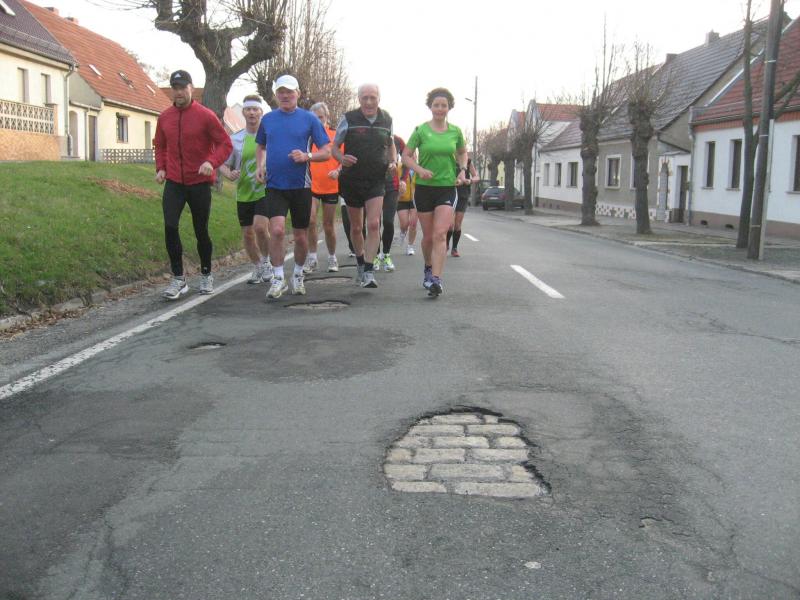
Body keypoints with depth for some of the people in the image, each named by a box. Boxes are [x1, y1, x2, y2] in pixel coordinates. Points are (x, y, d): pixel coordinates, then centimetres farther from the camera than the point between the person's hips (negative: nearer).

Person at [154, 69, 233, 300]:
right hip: (173, 183, 3)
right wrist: (160, 168, 3)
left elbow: (225, 143, -8)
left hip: (200, 182, -3)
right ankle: (178, 279, -3)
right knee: (170, 227, -12)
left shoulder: (205, 115, -8)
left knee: (201, 231, 7)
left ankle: (206, 275, 28)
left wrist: (212, 162, -24)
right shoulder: (164, 117, 5)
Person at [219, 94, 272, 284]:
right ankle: (257, 268, 29)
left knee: (260, 226, -21)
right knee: (247, 233, 9)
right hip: (244, 193, 3)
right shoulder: (235, 139, 3)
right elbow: (223, 164, 8)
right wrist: (230, 174, -13)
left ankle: (266, 262, 4)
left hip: (265, 191, -3)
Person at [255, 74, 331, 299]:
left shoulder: (309, 119, 0)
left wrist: (307, 156, -19)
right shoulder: (267, 119, 8)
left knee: (301, 236, 8)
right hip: (275, 185, 1)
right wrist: (260, 166, 5)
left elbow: (326, 152, -1)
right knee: (277, 230, -16)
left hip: (300, 185, -1)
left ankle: (298, 275, 31)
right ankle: (278, 278, -3)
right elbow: (260, 146, 24)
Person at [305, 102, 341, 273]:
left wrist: (338, 171, -16)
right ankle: (312, 257, -4)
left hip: (331, 186, 0)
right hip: (311, 186, 0)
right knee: (310, 220, -15)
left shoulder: (336, 135, 1)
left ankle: (332, 258, 24)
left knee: (328, 225, 8)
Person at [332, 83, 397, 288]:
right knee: (356, 228, 11)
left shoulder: (386, 120, 4)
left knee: (374, 224, -16)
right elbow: (334, 147, 2)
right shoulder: (349, 119, -4)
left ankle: (368, 272, -14)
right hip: (352, 180, 0)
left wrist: (393, 161, 1)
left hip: (376, 181, 0)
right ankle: (361, 264, 33)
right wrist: (341, 158, -20)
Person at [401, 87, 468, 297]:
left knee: (440, 234, -15)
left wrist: (462, 170, 4)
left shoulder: (455, 131, 4)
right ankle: (428, 268, 36)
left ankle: (436, 280, -20)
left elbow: (462, 152, 21)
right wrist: (419, 169, -17)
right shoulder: (421, 130, -2)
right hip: (424, 187, 0)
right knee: (428, 236, 9)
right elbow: (406, 156, 0)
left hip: (447, 187, 0)